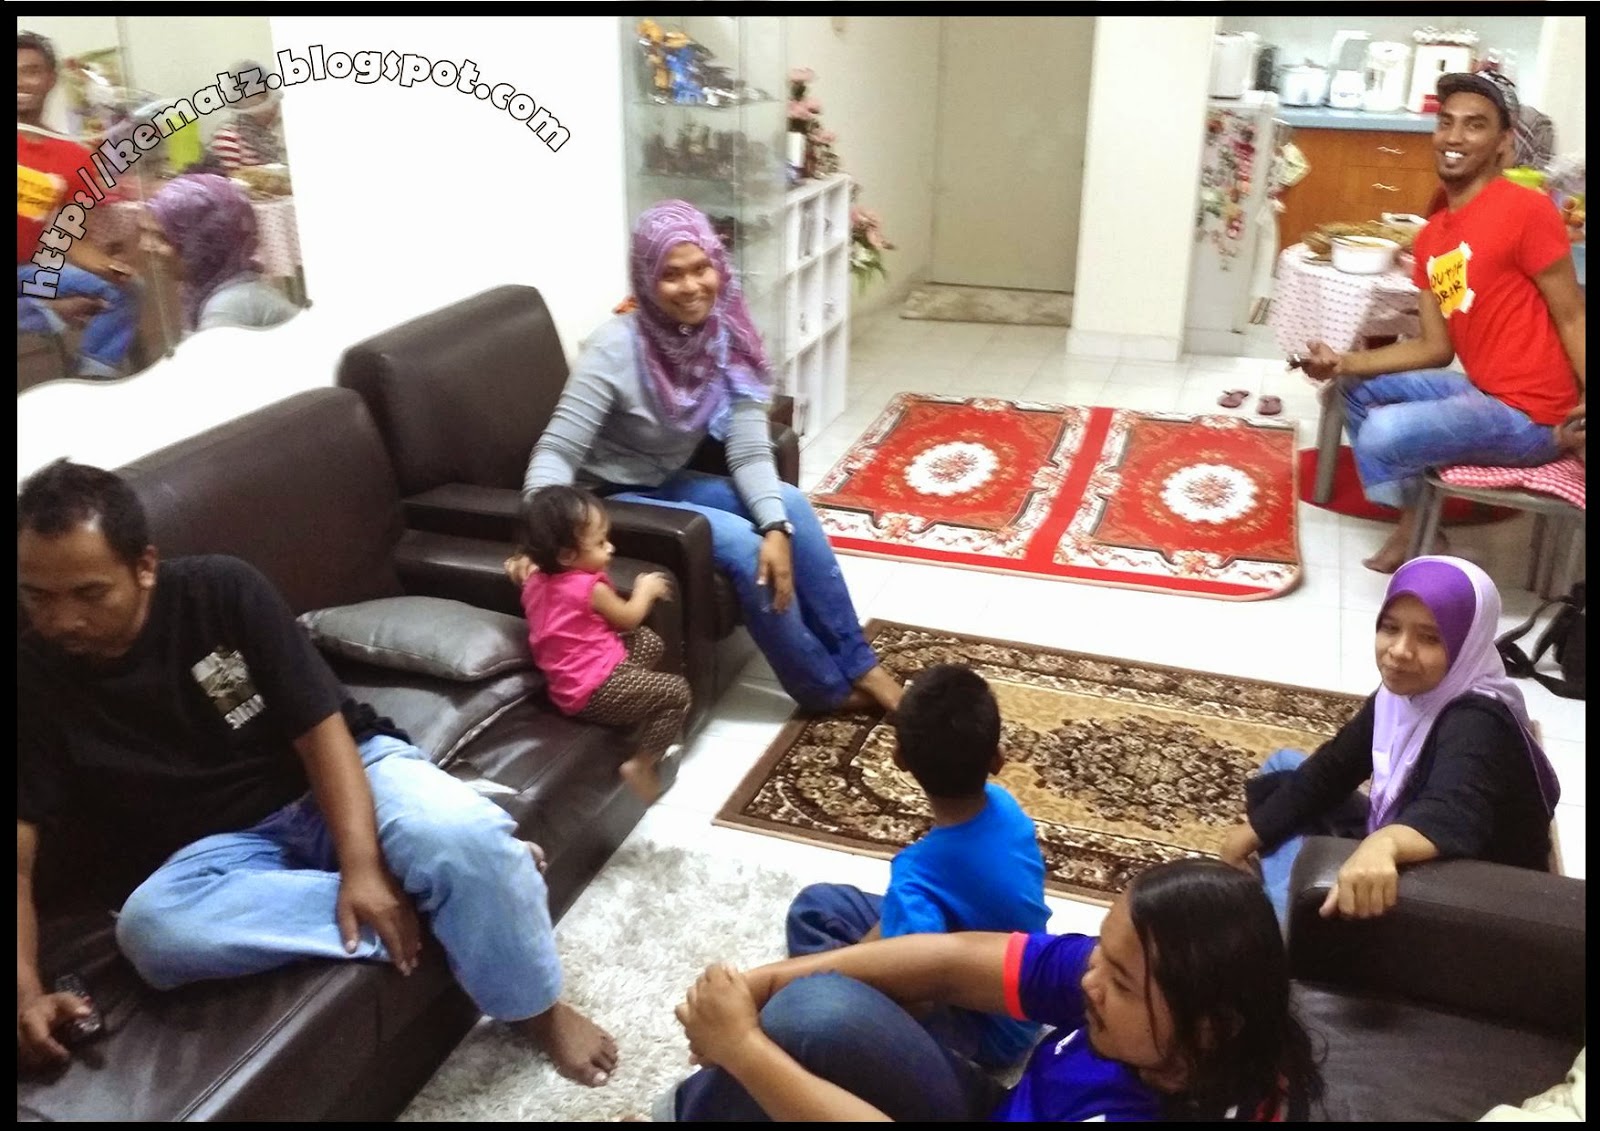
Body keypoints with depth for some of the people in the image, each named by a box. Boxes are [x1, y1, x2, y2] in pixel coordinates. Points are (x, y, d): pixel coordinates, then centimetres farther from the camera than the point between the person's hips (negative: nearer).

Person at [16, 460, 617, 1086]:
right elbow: (18, 859, -11)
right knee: (152, 926, -34)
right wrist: (25, 991, -29)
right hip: (223, 843, 2)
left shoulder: (221, 590, -13)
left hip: (342, 770, -1)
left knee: (461, 835, -33)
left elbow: (321, 730, -15)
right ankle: (419, 903, -21)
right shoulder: (32, 680, -8)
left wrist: (364, 866, -26)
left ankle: (537, 1007, -6)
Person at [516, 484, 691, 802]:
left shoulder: (535, 581, 2)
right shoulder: (590, 588, -20)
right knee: (677, 692, -5)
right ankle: (642, 765, -4)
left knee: (650, 642, 21)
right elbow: (628, 619, -1)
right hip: (596, 691, -10)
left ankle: (644, 717, 24)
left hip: (567, 683, 10)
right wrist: (646, 589, 15)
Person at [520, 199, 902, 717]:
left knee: (790, 504, -13)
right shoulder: (617, 348, -24)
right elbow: (555, 453, -26)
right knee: (742, 544, -23)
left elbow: (749, 450, -11)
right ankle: (826, 688, -5)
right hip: (612, 499, -6)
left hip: (669, 482, 6)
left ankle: (859, 665, -3)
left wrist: (776, 527, -26)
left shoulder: (728, 337, -8)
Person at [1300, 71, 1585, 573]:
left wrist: (1590, 404, -31)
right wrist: (1345, 363, -2)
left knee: (1383, 434, -25)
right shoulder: (1430, 237, 8)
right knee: (1361, 388, 16)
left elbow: (1570, 316, -16)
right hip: (1481, 392, 9)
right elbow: (1436, 347, 9)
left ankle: (1419, 531, 6)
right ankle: (1411, 521, 12)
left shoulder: (1526, 209, -16)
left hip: (1528, 415, -9)